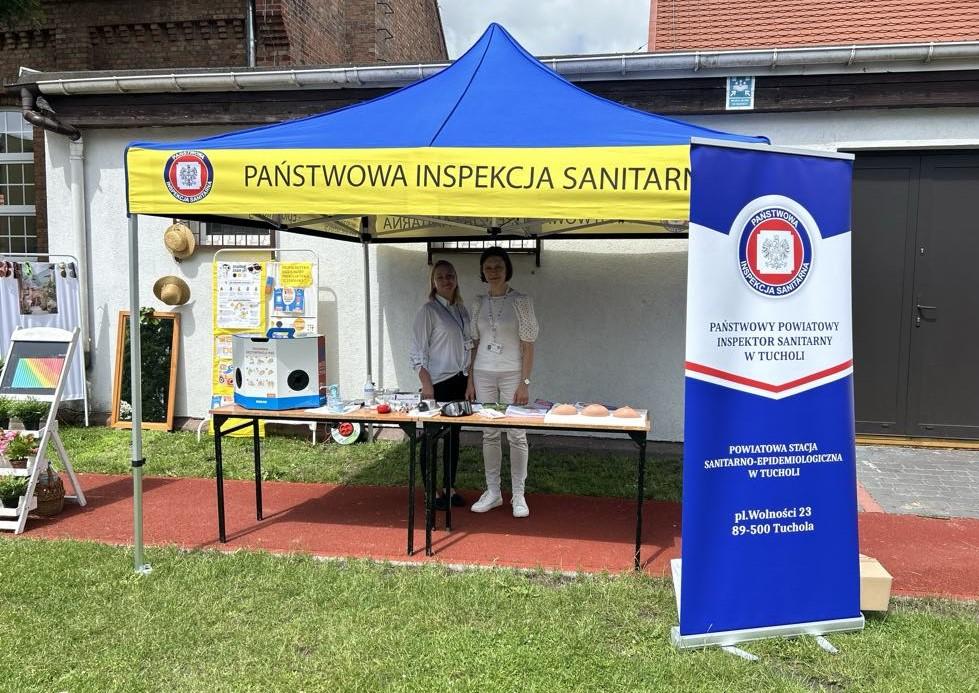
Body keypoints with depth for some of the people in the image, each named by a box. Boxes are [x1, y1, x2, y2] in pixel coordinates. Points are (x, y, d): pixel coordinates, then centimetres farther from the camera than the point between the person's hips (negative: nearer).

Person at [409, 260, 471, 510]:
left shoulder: (461, 309, 12)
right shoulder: (428, 310, -7)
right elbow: (418, 351, -10)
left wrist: (470, 380, 12)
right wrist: (426, 385, -16)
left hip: (460, 381, 6)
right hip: (438, 382, -6)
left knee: (454, 435, 12)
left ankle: (450, 487, 22)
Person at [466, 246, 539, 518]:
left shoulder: (520, 301, -4)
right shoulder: (479, 303, 8)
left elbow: (528, 346, -5)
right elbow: (475, 344, 12)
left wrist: (524, 382, -11)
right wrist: (470, 380, 7)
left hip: (512, 374, -3)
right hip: (483, 374, 4)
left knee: (516, 435, 0)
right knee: (489, 434, 8)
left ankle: (518, 494, 11)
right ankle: (492, 492, 18)